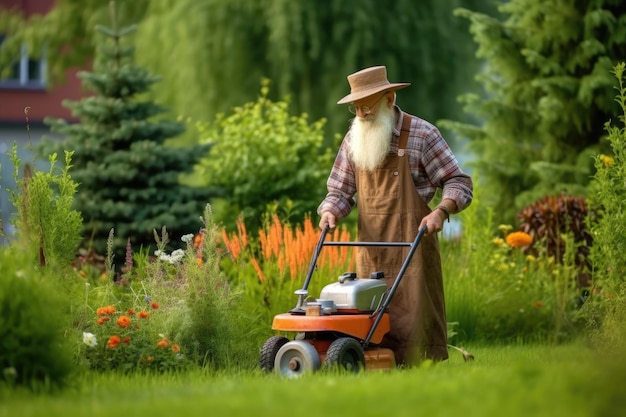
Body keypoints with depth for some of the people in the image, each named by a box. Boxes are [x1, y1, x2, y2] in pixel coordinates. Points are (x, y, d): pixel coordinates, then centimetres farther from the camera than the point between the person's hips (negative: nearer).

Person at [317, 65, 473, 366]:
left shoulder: (421, 135, -4)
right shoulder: (353, 139, 11)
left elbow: (459, 182, -3)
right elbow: (340, 191, 16)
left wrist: (441, 211, -21)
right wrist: (329, 212, -5)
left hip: (411, 249, -5)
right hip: (370, 252, 5)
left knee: (413, 325, -8)